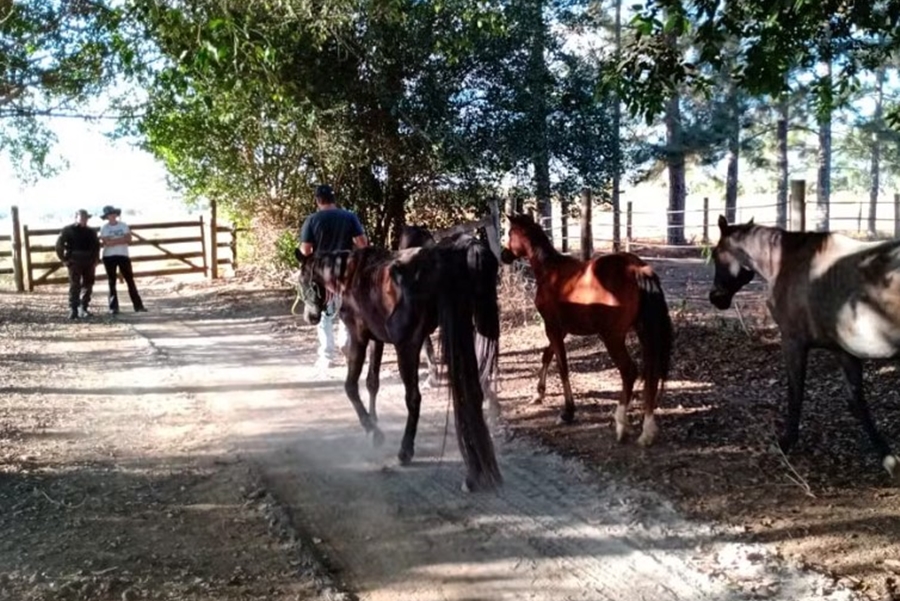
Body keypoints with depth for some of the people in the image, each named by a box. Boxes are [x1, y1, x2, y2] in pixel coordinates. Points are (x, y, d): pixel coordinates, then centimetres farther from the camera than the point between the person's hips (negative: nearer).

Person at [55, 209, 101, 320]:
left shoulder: (91, 232, 12)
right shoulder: (68, 230, 0)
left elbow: (96, 246, 19)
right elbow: (59, 245, -1)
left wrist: (96, 260, 8)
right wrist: (64, 259, -5)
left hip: (89, 262, 5)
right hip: (74, 261, -4)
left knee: (88, 286, 7)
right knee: (74, 286, -9)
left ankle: (83, 309, 16)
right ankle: (73, 310, -11)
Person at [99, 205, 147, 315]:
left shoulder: (123, 225, 6)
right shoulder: (104, 228, 0)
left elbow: (128, 239, -6)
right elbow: (107, 242, -14)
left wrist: (113, 241, -13)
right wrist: (121, 240, -10)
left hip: (123, 255, 2)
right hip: (109, 256, -2)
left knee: (130, 280, 2)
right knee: (112, 282, 2)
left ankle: (138, 305, 4)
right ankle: (113, 307, 4)